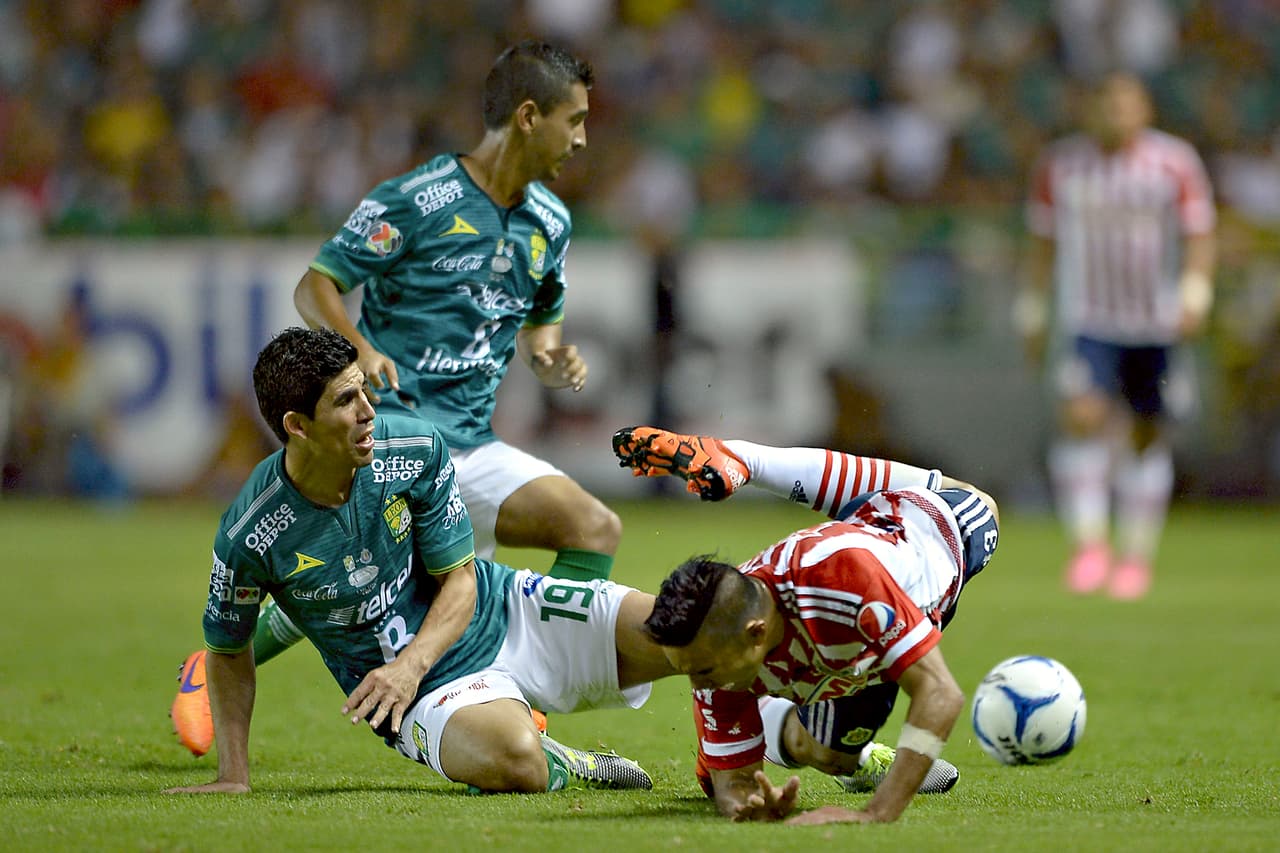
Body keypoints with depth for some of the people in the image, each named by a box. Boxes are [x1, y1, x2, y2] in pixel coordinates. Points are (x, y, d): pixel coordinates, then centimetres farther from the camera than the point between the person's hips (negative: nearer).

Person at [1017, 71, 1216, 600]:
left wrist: (1195, 297, -16)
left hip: (1157, 323, 0)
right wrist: (1034, 313, 11)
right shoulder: (1060, 166, 1)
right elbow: (1043, 243, 10)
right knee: (1083, 417, -21)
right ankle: (1089, 546, -18)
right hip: (1087, 322, 0)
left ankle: (1136, 557, 20)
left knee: (1148, 436, 6)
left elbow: (1199, 237, -1)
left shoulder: (1175, 163, -3)